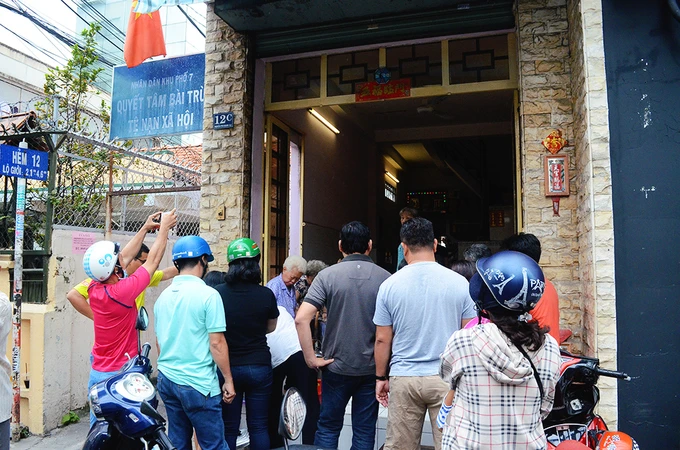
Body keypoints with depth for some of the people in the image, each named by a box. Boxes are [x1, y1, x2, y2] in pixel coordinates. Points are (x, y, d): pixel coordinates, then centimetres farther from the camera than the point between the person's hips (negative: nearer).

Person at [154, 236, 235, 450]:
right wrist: (228, 380, -6)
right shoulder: (208, 294, -14)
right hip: (198, 384, -7)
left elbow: (159, 341, 15)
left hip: (166, 380, 7)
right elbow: (216, 343, -15)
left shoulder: (164, 296, 7)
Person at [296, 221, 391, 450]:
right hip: (372, 368, 1)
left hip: (337, 365, -1)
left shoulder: (327, 275, -8)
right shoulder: (385, 278, -4)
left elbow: (301, 319, -17)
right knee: (364, 430, 13)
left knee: (328, 427, 15)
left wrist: (310, 358, -9)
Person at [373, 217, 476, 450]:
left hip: (403, 378, 0)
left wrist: (380, 377, 13)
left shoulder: (389, 285, -4)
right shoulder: (459, 283, -4)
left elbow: (382, 340, 1)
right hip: (447, 378, 0)